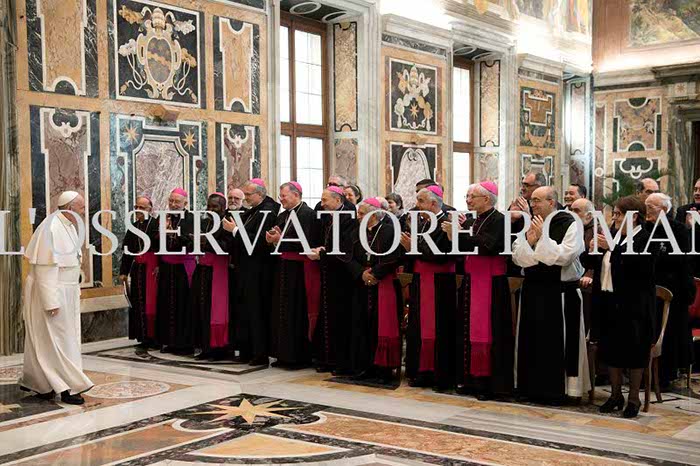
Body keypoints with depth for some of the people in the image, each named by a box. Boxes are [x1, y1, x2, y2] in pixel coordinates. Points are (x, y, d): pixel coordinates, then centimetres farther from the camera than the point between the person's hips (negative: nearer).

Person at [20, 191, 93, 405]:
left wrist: (75, 290, 15)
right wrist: (51, 302, -24)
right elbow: (45, 267, -23)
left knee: (45, 339, 15)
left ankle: (32, 381, 26)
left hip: (66, 292, 9)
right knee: (56, 338, -2)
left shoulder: (68, 226, 9)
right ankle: (67, 387, 3)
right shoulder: (51, 228, -20)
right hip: (51, 293, -9)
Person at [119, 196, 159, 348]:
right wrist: (123, 271, 13)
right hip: (137, 268, 6)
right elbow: (127, 250, 16)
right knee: (138, 302, 8)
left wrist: (160, 266, -21)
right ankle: (143, 335, 15)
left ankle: (154, 336, 4)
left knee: (152, 302, -4)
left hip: (152, 267, -6)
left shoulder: (156, 224, -6)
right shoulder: (133, 227, 14)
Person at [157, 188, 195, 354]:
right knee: (167, 304, 6)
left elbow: (192, 241, -15)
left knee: (184, 303, -2)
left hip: (184, 267, -4)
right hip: (166, 267, 4)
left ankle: (185, 342, 4)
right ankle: (169, 341, 14)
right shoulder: (164, 218, 9)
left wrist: (172, 233, -19)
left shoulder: (191, 218, -4)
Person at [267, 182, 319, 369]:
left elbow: (306, 242, -19)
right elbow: (279, 239, 17)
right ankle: (285, 354, 18)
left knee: (298, 311, -4)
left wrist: (281, 240, -17)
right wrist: (273, 239, -5)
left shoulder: (307, 214, -10)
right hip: (284, 267, 8)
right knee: (282, 311, 10)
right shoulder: (283, 216, 15)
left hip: (300, 269, -8)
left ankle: (300, 356, 5)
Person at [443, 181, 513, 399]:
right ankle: (469, 378, 15)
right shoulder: (470, 221, 15)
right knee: (468, 330, 7)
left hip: (491, 283, -7)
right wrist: (453, 233, -4)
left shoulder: (499, 220, -8)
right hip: (470, 281, 7)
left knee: (486, 331, -5)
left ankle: (489, 382, 3)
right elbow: (461, 250, 12)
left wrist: (458, 235, -23)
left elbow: (486, 245, -23)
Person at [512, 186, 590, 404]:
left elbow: (564, 256, -18)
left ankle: (555, 389, 9)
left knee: (556, 341, -1)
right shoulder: (531, 224, 10)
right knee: (532, 339, 10)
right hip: (533, 290, 6)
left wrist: (541, 237, -18)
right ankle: (533, 387, 21)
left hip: (559, 293, -6)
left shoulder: (569, 225, -8)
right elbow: (517, 256, 5)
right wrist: (528, 241, -13)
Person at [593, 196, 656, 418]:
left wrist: (611, 248, -23)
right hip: (609, 301, 7)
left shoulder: (645, 239, -10)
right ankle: (616, 395, 22)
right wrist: (596, 251, 0)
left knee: (634, 351, 2)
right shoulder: (615, 236, 12)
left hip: (633, 305, -7)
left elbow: (636, 267, -23)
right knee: (611, 350, 10)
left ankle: (634, 398, 14)